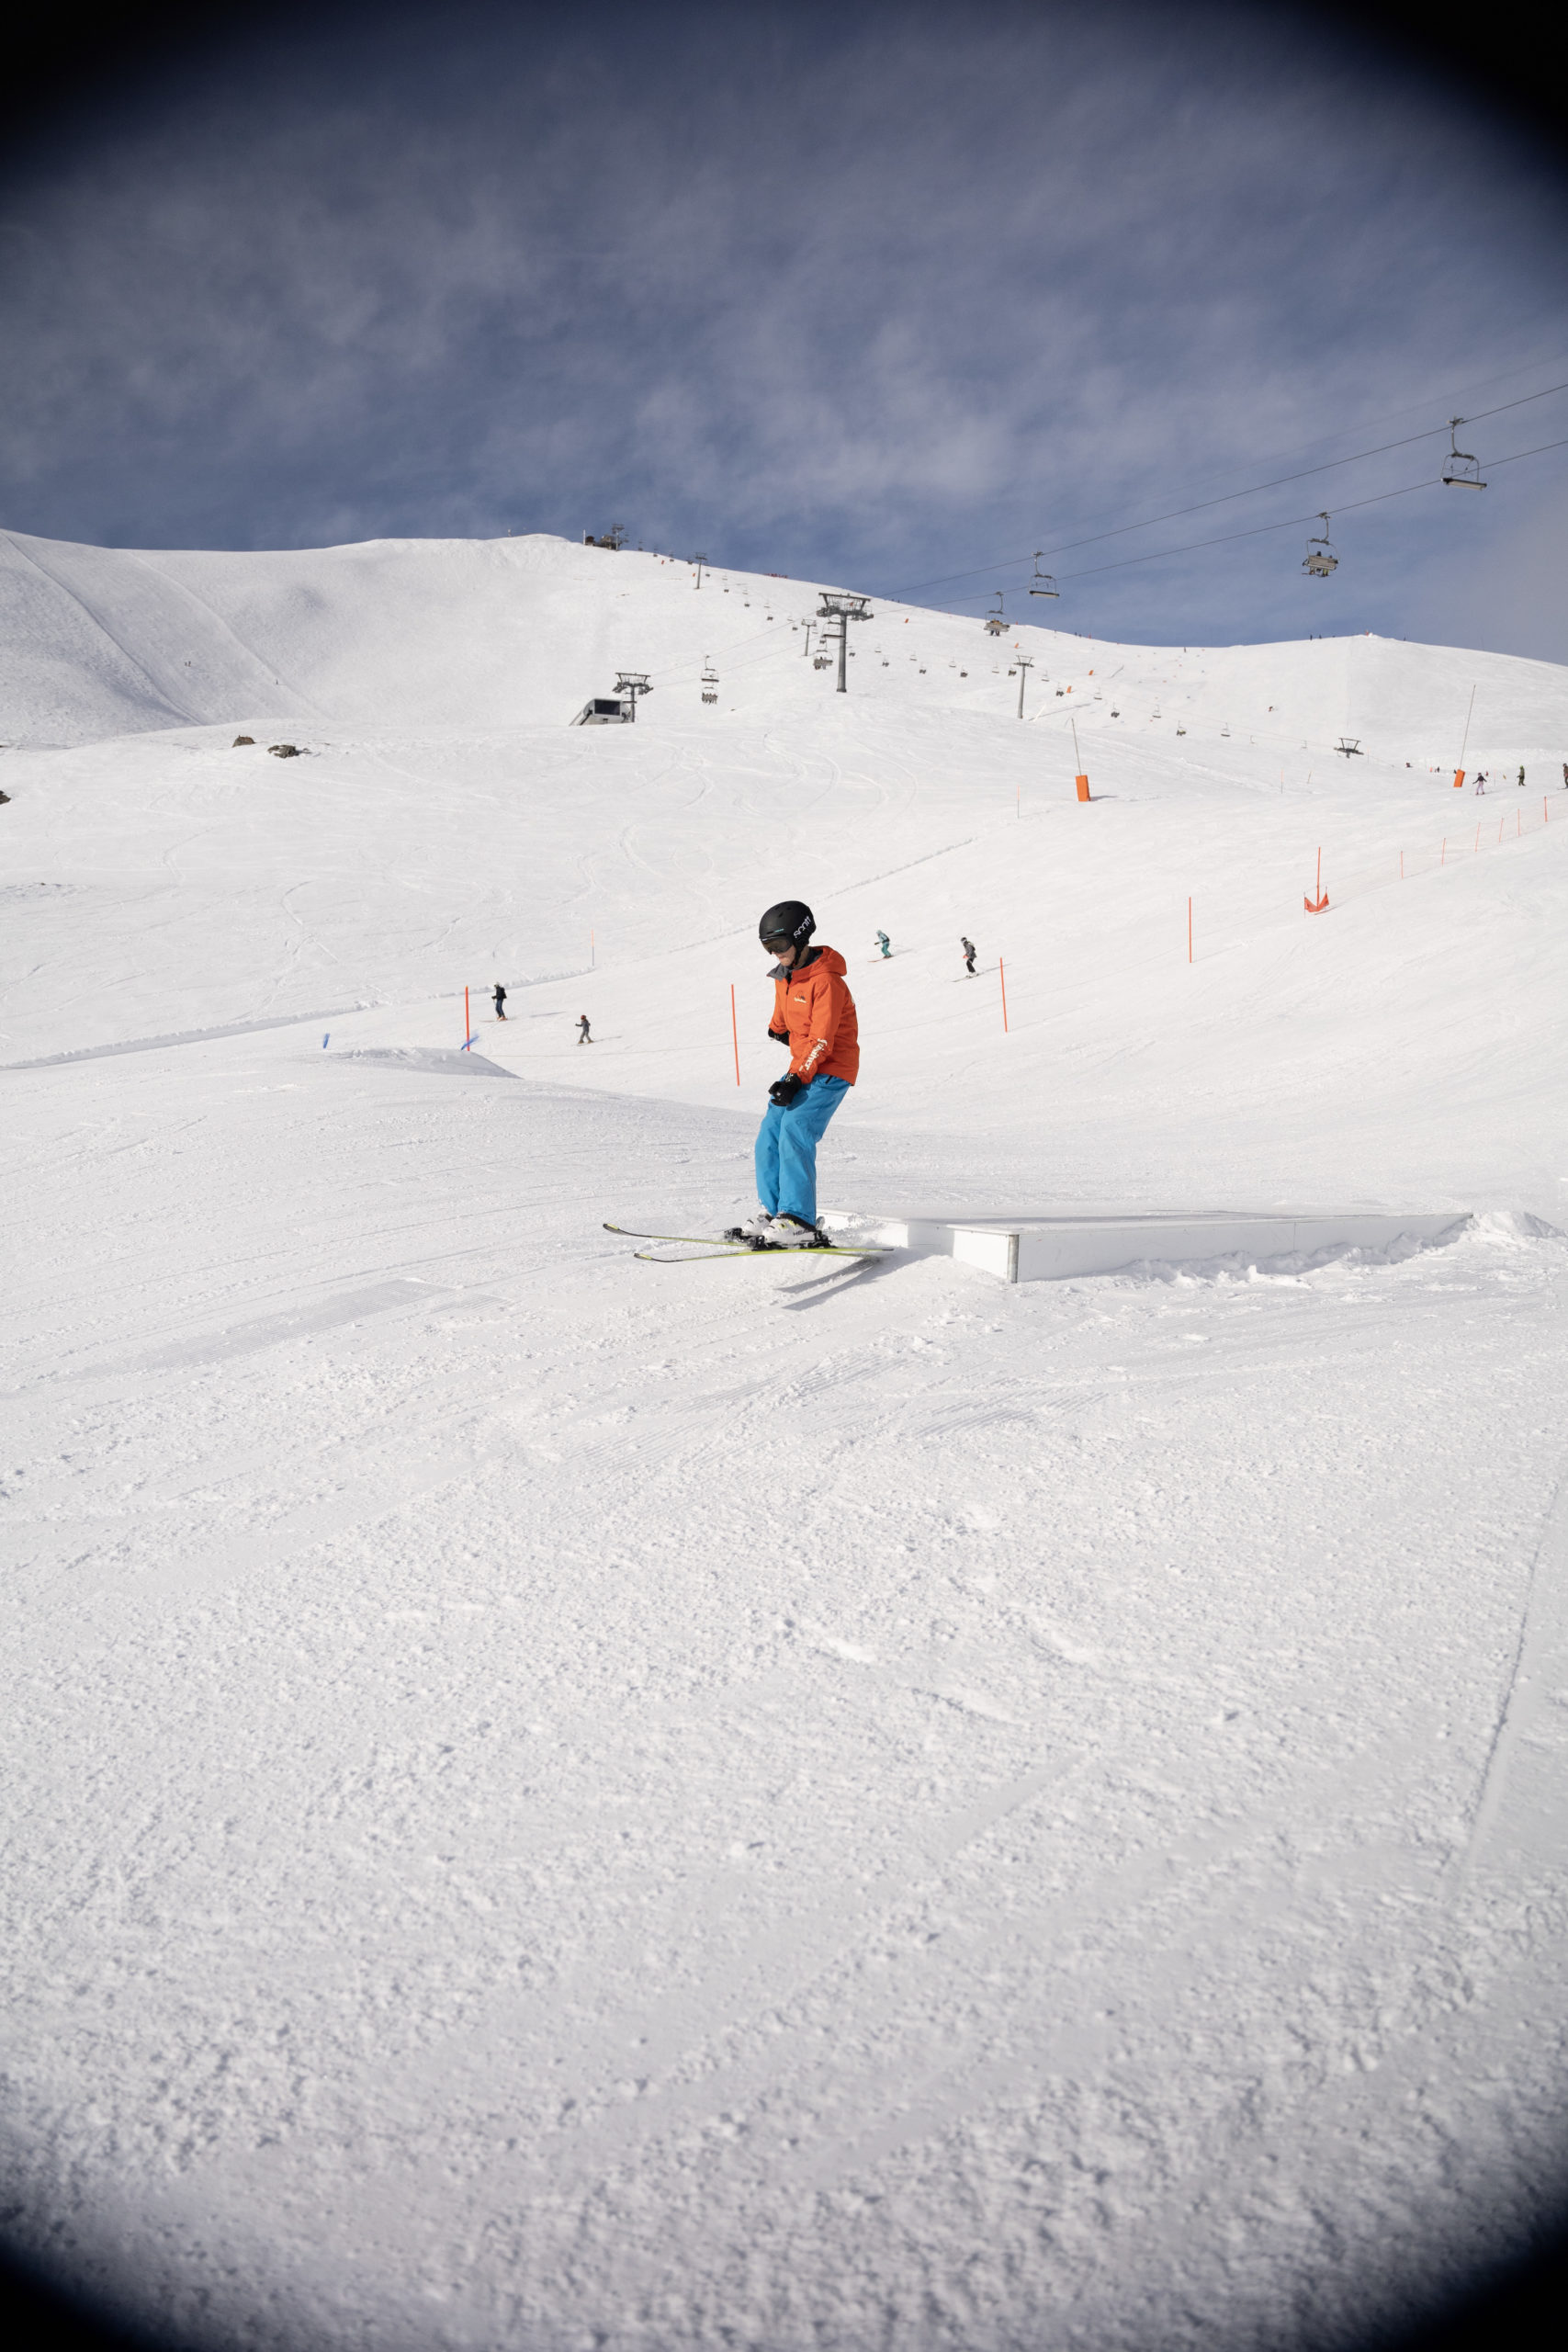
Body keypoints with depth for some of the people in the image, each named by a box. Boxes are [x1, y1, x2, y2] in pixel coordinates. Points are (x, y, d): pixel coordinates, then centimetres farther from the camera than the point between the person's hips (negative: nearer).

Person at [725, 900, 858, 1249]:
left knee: (794, 1135, -22)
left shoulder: (826, 981, -19)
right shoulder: (784, 976, 8)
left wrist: (797, 1079, -26)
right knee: (769, 1136, 3)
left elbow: (822, 1041, -22)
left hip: (830, 1070, -9)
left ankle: (800, 1224, -26)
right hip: (802, 1067, 9)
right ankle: (770, 1213, 10)